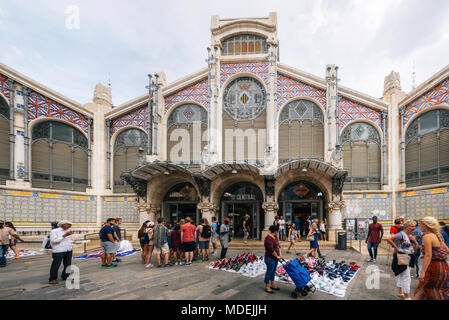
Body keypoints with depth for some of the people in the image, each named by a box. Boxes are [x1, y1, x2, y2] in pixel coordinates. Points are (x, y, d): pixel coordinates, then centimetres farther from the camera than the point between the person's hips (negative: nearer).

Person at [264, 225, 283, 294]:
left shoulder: (275, 237, 8)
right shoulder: (269, 238, -24)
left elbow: (278, 245, 12)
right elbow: (271, 250, -25)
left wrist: (280, 254, 0)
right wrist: (277, 256, -15)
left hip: (275, 258, 9)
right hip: (270, 258, -9)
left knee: (273, 272, 18)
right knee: (269, 272, 2)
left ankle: (272, 285, 31)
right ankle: (267, 287, 13)